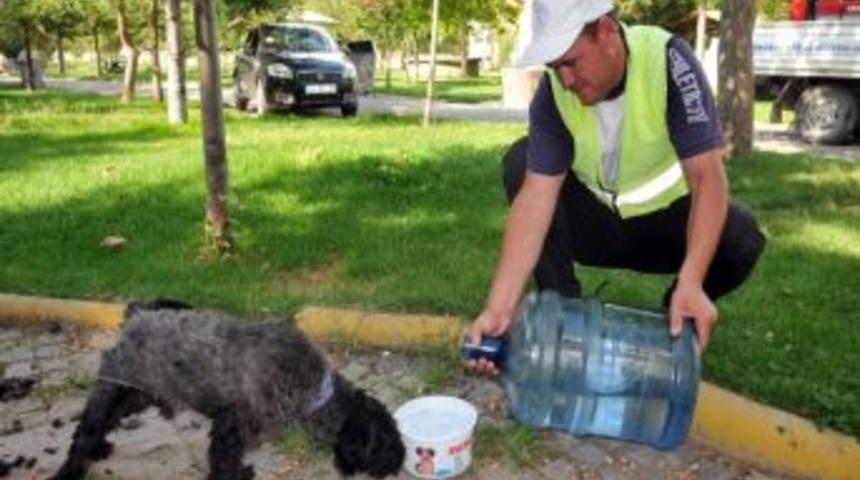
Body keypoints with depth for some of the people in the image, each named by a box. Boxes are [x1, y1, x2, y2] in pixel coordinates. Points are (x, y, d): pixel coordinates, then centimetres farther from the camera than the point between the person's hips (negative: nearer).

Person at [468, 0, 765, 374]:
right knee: (520, 162, -22)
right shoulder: (553, 92, -21)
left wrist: (690, 283, -46)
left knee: (741, 240, -31)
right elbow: (536, 195, -28)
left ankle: (674, 320, 1)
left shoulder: (667, 60, -27)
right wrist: (500, 307, -37)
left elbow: (708, 176, -32)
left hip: (667, 218, -1)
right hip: (596, 219, 2)